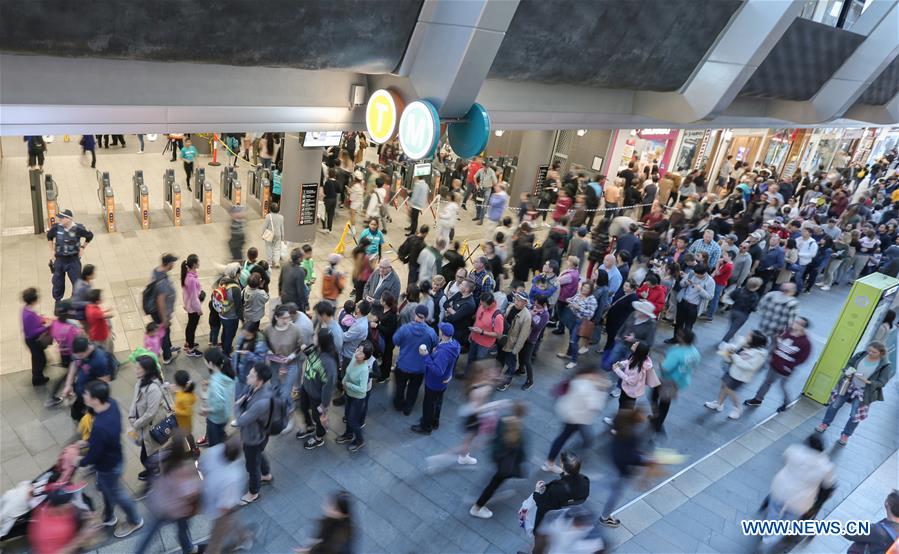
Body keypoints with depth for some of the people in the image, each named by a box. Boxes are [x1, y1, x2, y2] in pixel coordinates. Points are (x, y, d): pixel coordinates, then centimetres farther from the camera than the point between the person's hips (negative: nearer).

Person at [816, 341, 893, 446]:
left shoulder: (885, 366, -17)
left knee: (855, 416, 4)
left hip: (863, 392, -3)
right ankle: (825, 424, 33)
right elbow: (849, 364, 3)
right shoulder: (860, 355, -10)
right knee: (835, 405, 11)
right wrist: (848, 370, -19)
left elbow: (881, 382, -17)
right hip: (848, 385, 3)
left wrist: (867, 381, -32)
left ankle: (845, 435, 26)